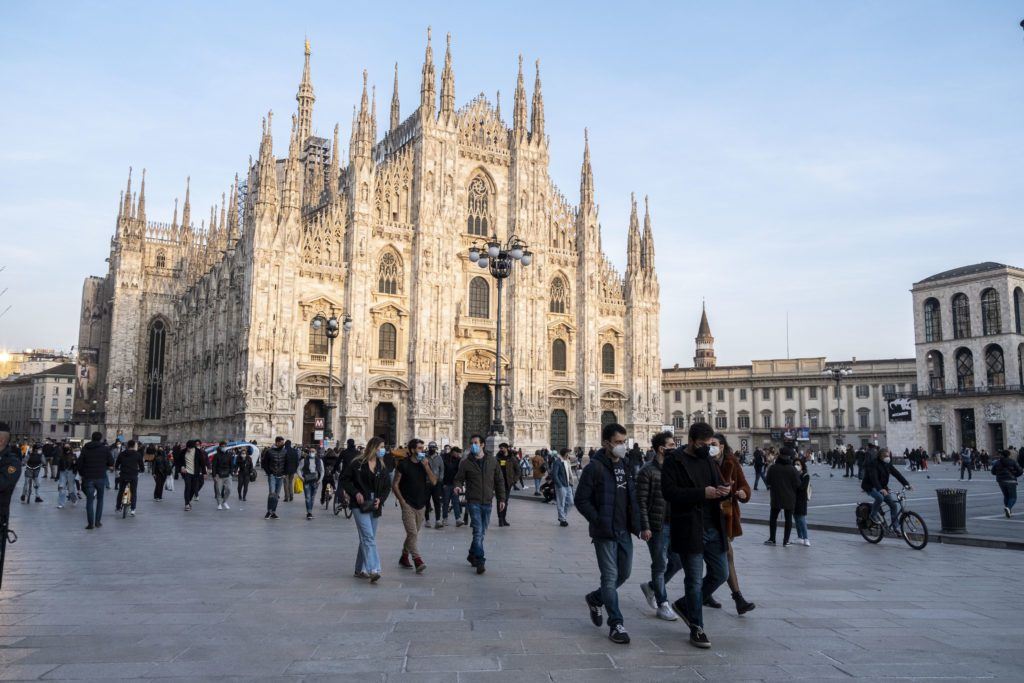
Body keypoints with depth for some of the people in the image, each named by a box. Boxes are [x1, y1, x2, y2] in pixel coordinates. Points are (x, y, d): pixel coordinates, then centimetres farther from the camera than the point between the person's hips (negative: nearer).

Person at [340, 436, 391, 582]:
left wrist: (380, 499, -3)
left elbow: (387, 486, 14)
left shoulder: (382, 467, 9)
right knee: (368, 537, -15)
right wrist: (355, 493, -13)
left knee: (366, 539, 11)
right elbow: (343, 479, -2)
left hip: (375, 507, 6)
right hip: (360, 505, -6)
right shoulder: (358, 463, -6)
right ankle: (373, 570, -20)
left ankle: (360, 570, 22)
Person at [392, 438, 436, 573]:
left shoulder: (425, 463, 6)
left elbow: (434, 481, -3)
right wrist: (402, 501, -11)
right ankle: (418, 561, -18)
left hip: (420, 505, 5)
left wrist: (426, 467, -13)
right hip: (407, 505, -5)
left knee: (413, 533, 14)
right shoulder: (403, 464, -6)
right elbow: (395, 485, -3)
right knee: (412, 533, -13)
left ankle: (404, 557, 29)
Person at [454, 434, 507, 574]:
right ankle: (480, 561, -11)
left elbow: (499, 480, 11)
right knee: (478, 531, -13)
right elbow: (459, 479, 2)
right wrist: (458, 486, -21)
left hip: (487, 502, 3)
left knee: (482, 532, 12)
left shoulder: (492, 461, 6)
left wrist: (501, 498, 9)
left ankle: (472, 555, 30)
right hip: (473, 501, -3)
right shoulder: (465, 463, -1)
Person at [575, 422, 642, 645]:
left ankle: (595, 599, 37)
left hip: (624, 532, 7)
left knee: (624, 574, 14)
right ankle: (616, 625, 6)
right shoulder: (595, 468, -12)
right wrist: (600, 522, -17)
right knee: (610, 577, -3)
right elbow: (581, 500, -12)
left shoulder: (626, 466, 10)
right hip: (604, 534, -7)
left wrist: (639, 525, 7)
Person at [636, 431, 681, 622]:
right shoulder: (647, 471, -11)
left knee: (678, 561, 10)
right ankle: (662, 605, 16)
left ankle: (651, 586, 30)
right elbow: (641, 501, -13)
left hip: (674, 525, 7)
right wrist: (645, 527, -17)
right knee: (660, 565, 3)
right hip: (657, 527, -7)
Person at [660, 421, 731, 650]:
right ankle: (696, 629, 17)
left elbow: (718, 484, 19)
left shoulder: (708, 460, 13)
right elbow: (669, 492, -19)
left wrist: (725, 490, -6)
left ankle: (685, 604, 31)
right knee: (695, 580, 2)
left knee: (721, 573, 11)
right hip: (689, 530, -7)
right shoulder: (674, 461, -9)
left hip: (713, 529, 7)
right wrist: (702, 493, -24)